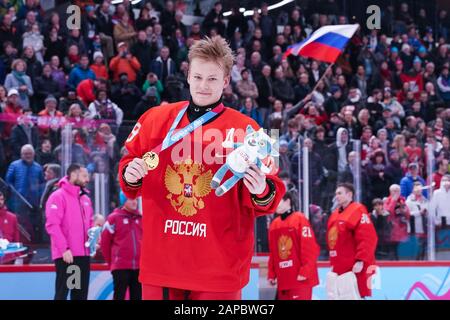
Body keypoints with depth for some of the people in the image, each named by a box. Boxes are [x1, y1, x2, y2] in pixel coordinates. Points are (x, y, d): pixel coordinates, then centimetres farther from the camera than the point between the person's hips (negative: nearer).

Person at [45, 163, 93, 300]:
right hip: (66, 255, -8)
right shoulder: (58, 196, -8)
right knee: (62, 292, -7)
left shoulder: (85, 199, 16)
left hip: (83, 254, 8)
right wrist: (64, 249, -22)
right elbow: (52, 225, -16)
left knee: (81, 293, 10)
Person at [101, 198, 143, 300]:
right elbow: (104, 242, 1)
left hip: (139, 267, 5)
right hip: (120, 266, -5)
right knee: (119, 296, -3)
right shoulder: (114, 218, -2)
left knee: (137, 297, 8)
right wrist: (111, 261, 6)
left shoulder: (141, 218, 12)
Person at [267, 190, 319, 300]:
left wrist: (305, 271, -17)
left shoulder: (299, 219, -7)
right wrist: (272, 274, 14)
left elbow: (310, 248, -13)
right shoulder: (274, 224, 13)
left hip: (300, 278, -7)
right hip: (283, 279, 7)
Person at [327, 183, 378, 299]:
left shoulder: (358, 211, -11)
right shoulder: (335, 215, 17)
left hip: (356, 268, -9)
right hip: (340, 268, 9)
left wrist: (361, 260, -24)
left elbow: (367, 238, -19)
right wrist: (334, 263, 20)